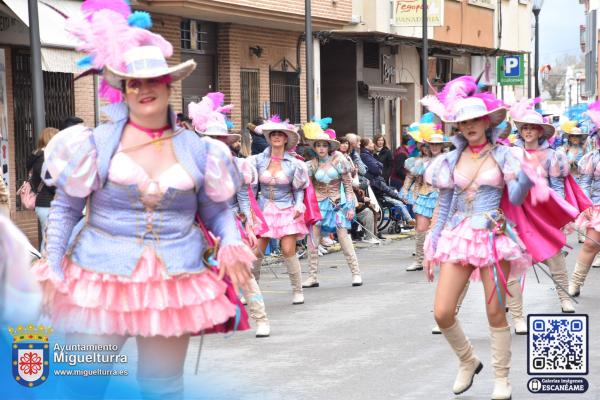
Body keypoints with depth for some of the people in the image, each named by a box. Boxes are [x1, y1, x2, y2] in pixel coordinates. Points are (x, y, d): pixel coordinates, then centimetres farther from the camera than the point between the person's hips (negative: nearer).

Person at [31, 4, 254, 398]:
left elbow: (217, 211, 12)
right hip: (100, 278, -2)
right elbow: (65, 209, 3)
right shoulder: (97, 143, -1)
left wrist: (232, 242, -8)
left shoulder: (197, 149, 5)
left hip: (174, 283, 2)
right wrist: (52, 268, -4)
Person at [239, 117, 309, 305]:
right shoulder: (258, 161, 0)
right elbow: (248, 187, 3)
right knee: (256, 252, -4)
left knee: (288, 250, -10)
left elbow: (299, 189, 11)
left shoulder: (294, 164, 0)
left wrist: (299, 206, -4)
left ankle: (297, 290, 4)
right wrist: (248, 213, -2)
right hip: (264, 211, 1)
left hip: (287, 211, -1)